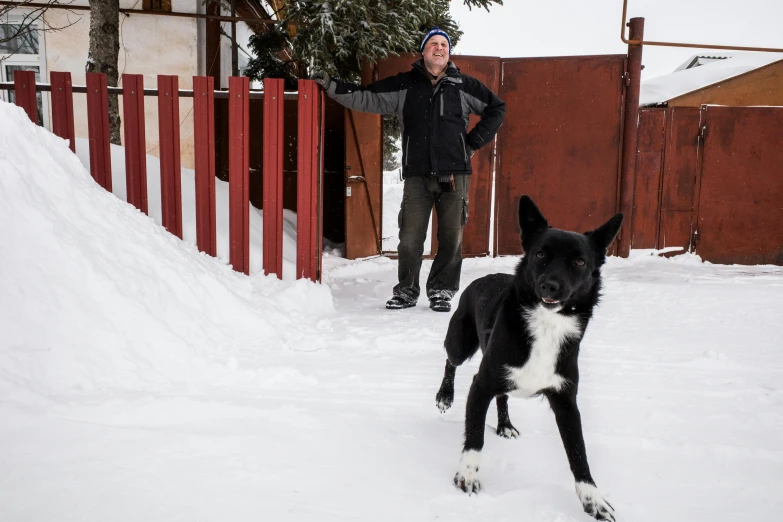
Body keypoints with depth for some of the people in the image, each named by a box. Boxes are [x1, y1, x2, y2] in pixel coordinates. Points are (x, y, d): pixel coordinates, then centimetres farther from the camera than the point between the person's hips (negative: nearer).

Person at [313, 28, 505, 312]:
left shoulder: (463, 85, 8)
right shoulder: (404, 85, 7)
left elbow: (497, 109, 17)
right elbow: (366, 98, 7)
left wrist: (473, 142, 10)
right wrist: (331, 86, -3)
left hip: (454, 174, 0)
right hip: (417, 175, 0)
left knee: (451, 237, 2)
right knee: (410, 237, -1)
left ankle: (442, 291, 15)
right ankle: (406, 291, 13)